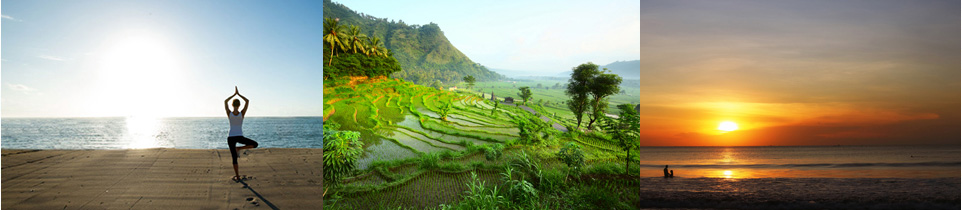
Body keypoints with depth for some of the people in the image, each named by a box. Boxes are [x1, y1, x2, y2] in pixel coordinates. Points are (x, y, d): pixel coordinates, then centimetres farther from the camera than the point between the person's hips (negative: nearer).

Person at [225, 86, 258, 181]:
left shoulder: (229, 113, -3)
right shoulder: (242, 113, -7)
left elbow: (225, 101, 11)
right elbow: (247, 101, 3)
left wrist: (234, 94, 12)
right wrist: (238, 94, 6)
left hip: (230, 137, 2)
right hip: (239, 137, -2)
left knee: (234, 157, 8)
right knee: (255, 144, 17)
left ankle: (237, 176, 7)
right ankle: (238, 148, 1)